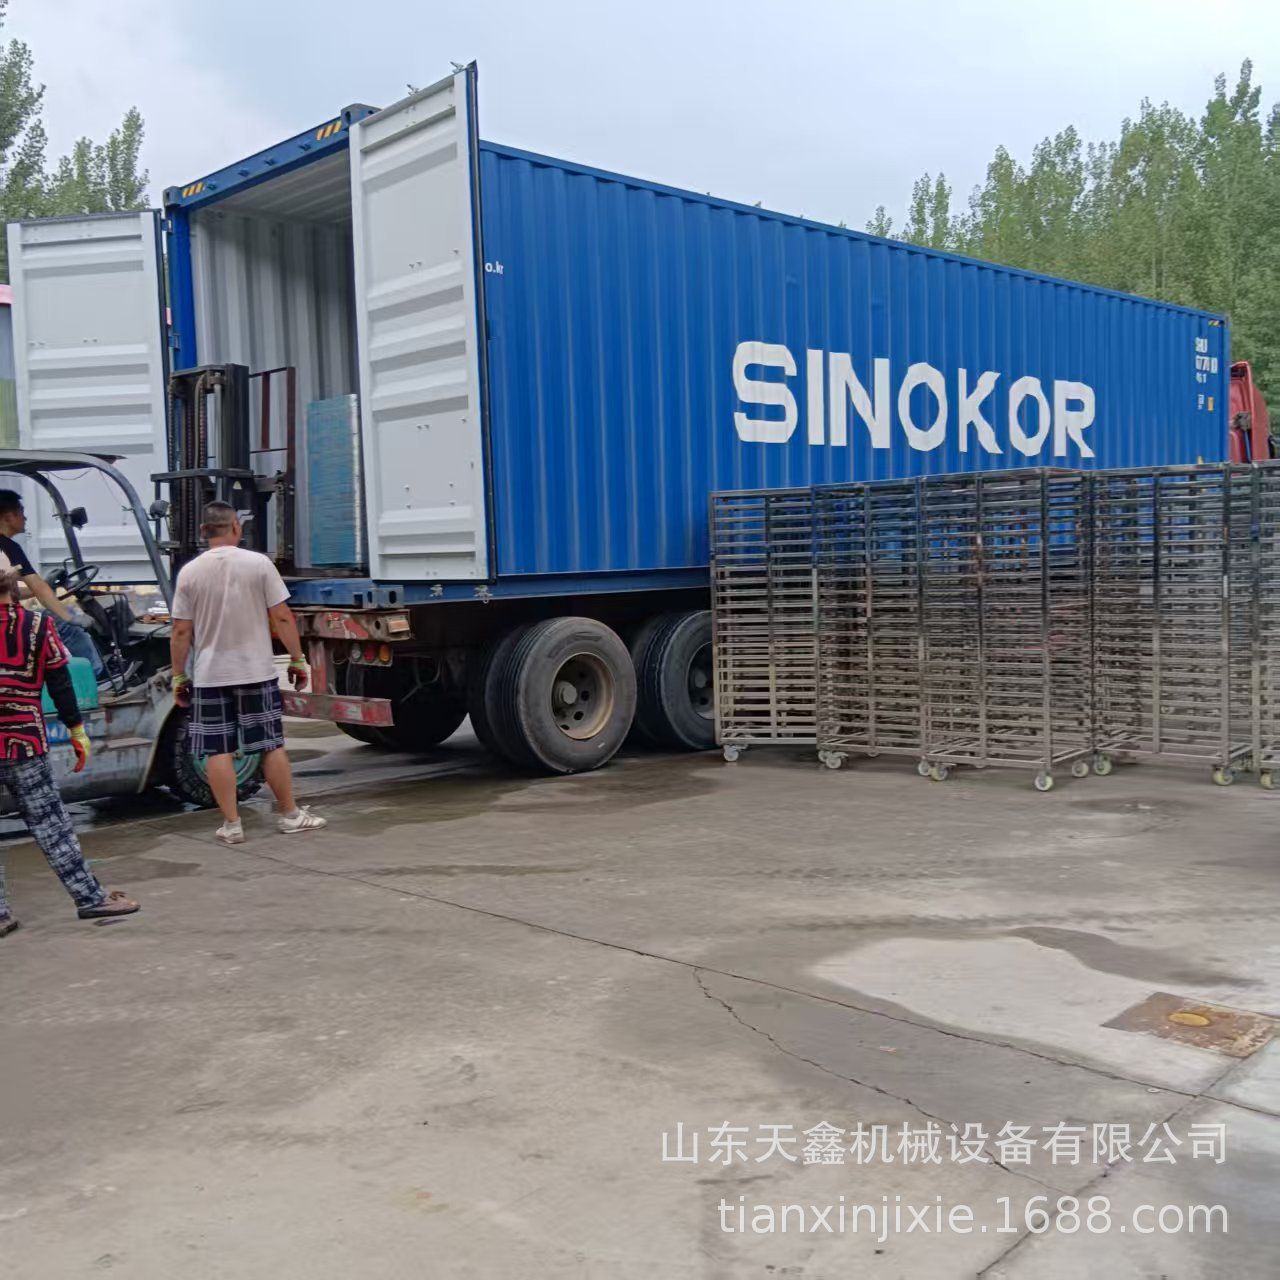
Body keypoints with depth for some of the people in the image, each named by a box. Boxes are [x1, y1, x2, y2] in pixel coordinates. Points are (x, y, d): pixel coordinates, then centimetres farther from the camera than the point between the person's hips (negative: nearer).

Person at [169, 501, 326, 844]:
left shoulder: (189, 573, -1)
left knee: (218, 752, 5)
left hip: (210, 677, 1)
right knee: (272, 745, 8)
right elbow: (283, 617, -6)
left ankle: (231, 824, 6)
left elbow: (181, 632, 0)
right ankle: (290, 814, 16)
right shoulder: (258, 563, -5)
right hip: (256, 672, -1)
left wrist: (178, 675, 8)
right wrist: (297, 659, 3)